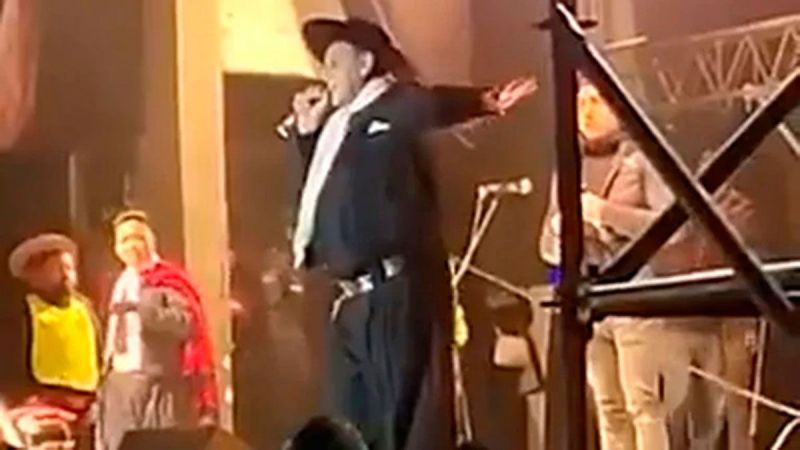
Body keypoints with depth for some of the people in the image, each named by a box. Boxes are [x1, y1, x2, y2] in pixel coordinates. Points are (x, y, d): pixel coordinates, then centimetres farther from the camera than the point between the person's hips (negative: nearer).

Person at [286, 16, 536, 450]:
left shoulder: (394, 107, -5)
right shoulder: (341, 126, 21)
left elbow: (437, 105, -26)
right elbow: (319, 195, 27)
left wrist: (485, 101, -46)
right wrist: (307, 132, 20)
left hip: (395, 291, -9)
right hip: (353, 297, 9)